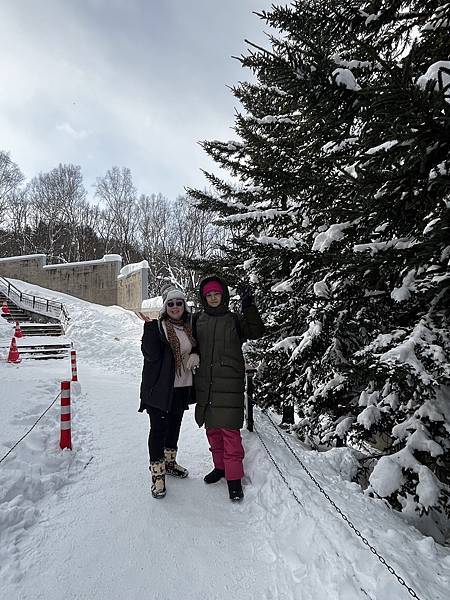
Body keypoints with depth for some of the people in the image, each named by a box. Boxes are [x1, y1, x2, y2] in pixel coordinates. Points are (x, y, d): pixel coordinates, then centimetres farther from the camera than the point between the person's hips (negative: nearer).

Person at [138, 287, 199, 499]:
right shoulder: (155, 327, -9)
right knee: (159, 429, 0)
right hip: (160, 387, -6)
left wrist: (196, 356, -4)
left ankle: (170, 462, 39)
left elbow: (197, 348, 18)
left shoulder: (190, 327, 7)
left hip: (182, 387, 6)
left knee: (174, 426, 20)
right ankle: (157, 473, 14)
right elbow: (152, 354, -21)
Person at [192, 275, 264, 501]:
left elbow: (256, 331, -15)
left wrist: (249, 307, -24)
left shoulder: (234, 320, 0)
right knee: (212, 428, 15)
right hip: (204, 385, 4)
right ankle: (220, 466, 33)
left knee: (229, 430, -5)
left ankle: (234, 478, 6)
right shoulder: (198, 321, 9)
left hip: (229, 385, -4)